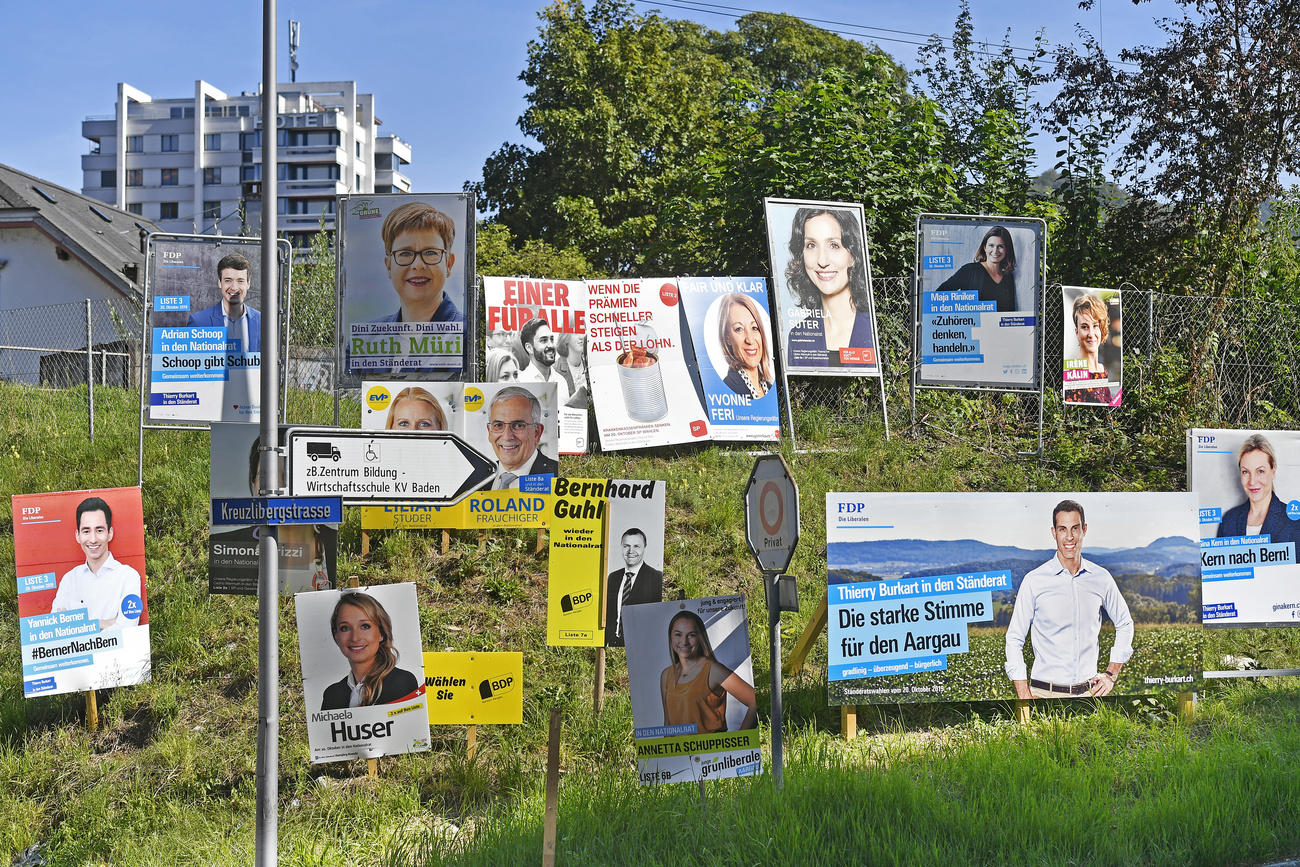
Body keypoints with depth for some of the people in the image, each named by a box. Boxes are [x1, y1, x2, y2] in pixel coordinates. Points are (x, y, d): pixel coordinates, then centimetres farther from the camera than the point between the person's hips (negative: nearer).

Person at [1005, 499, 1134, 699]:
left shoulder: (1101, 578, 6)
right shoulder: (1034, 581, -3)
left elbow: (1125, 624, 22)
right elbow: (1014, 639, 0)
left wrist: (1112, 674, 14)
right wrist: (1025, 698, -6)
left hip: (1089, 692, 2)